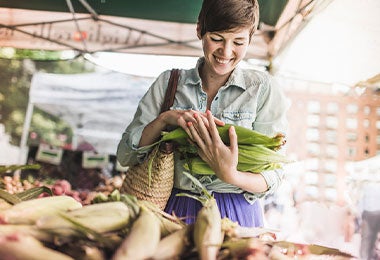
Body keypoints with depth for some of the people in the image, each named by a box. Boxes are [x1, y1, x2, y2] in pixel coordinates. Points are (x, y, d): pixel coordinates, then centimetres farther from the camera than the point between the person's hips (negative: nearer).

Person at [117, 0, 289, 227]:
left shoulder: (263, 88, 0)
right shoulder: (169, 82, 7)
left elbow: (272, 176, -3)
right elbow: (125, 155, 6)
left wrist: (229, 175, -22)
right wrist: (164, 119, -11)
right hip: (175, 211, 2)